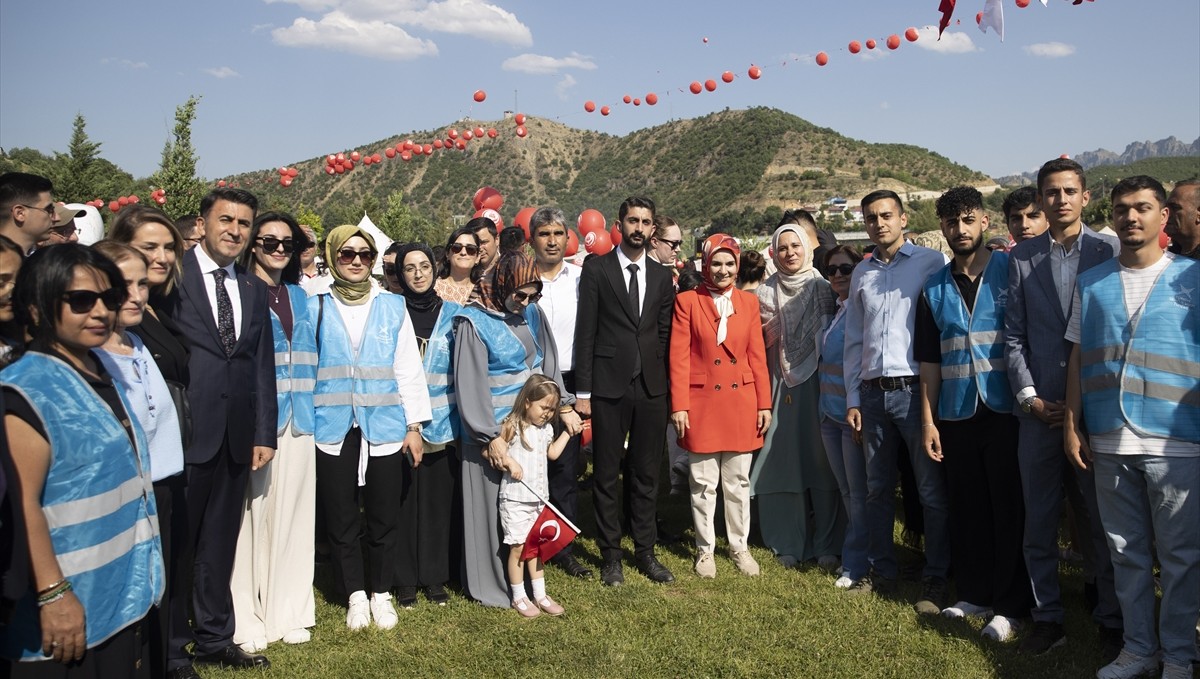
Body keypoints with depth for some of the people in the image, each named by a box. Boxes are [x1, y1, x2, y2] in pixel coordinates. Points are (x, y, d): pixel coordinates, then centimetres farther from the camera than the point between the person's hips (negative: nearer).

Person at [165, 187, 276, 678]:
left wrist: (264, 433, 8)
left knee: (220, 543, 15)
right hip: (185, 433, -5)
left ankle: (215, 638, 28)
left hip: (236, 435, 5)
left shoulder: (254, 289, 13)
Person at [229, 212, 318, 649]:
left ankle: (288, 612, 18)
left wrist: (309, 407, 12)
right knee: (251, 513, -2)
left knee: (292, 513, 8)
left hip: (296, 416, 5)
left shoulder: (299, 296, 16)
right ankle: (245, 620, 9)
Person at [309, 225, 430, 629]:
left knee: (384, 517, 6)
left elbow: (408, 368, 6)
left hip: (384, 426, 0)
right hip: (332, 428, 0)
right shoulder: (315, 307, 4)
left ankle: (381, 594, 23)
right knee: (340, 519, 6)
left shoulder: (393, 307, 6)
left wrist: (415, 425, 2)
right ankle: (355, 595, 23)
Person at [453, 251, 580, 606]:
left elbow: (548, 363, 13)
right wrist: (491, 437, -16)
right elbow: (471, 384, -15)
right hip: (493, 429, -6)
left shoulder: (531, 313, 4)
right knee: (493, 507, 4)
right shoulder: (474, 322, -13)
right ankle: (491, 586, 18)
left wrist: (564, 406, 7)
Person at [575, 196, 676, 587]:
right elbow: (585, 332, -4)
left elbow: (664, 334, 10)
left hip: (651, 388, 3)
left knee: (646, 475, 10)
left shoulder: (662, 277, 11)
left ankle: (645, 552, 22)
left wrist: (664, 384, 2)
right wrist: (582, 391, -7)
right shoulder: (596, 269, 0)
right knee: (606, 475, 5)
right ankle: (610, 556, 17)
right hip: (609, 386, -3)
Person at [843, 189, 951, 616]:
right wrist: (852, 398, 10)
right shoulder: (862, 273, 14)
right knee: (878, 488, 12)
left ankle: (935, 579, 12)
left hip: (915, 389, -5)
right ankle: (882, 572, 24)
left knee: (931, 490, 1)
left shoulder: (931, 262, -1)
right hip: (873, 392, 5)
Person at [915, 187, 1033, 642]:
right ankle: (973, 594, 23)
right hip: (956, 416, 3)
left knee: (1009, 507, 2)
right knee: (967, 508, 10)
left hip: (1006, 412, -3)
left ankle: (1010, 605, 13)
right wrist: (928, 420, 6)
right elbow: (929, 360, 10)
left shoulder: (1011, 272, 0)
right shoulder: (935, 289, 9)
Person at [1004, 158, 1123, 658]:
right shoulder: (1021, 258, 6)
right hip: (1039, 408, 2)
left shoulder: (1109, 251, 0)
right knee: (1039, 519, 8)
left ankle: (1110, 621, 20)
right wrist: (1029, 397, -3)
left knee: (1099, 518, 6)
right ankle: (1047, 618, 20)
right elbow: (1014, 336, 6)